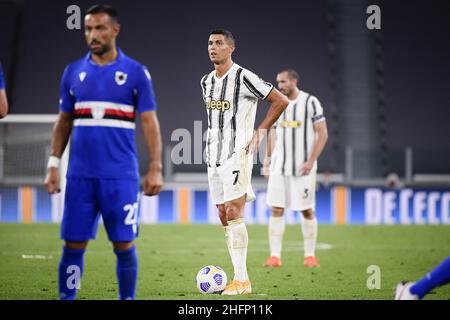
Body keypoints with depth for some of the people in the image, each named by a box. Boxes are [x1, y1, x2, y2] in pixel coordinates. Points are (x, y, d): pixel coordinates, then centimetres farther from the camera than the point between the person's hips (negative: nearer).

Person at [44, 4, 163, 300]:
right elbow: (64, 123, 15)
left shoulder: (136, 73, 1)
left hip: (121, 177, -2)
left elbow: (150, 123, 0)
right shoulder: (74, 72, 9)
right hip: (80, 176, 2)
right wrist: (54, 165, 7)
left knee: (124, 245, 1)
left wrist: (155, 168, -8)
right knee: (73, 245, 2)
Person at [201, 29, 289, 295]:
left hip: (237, 154, -8)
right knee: (224, 216, 6)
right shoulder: (206, 81, 13)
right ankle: (241, 278, 11)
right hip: (214, 157, 8)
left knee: (233, 213, -14)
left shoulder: (244, 78, -11)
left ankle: (241, 280, -12)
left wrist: (261, 131, -5)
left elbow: (281, 101, -7)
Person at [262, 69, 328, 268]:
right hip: (279, 166, 4)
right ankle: (275, 256, -1)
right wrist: (267, 160, 10)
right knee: (276, 210, -3)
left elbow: (322, 134, -6)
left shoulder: (310, 102, -5)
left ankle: (310, 256, 10)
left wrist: (311, 161, -14)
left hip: (303, 167, -4)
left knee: (307, 211, 1)